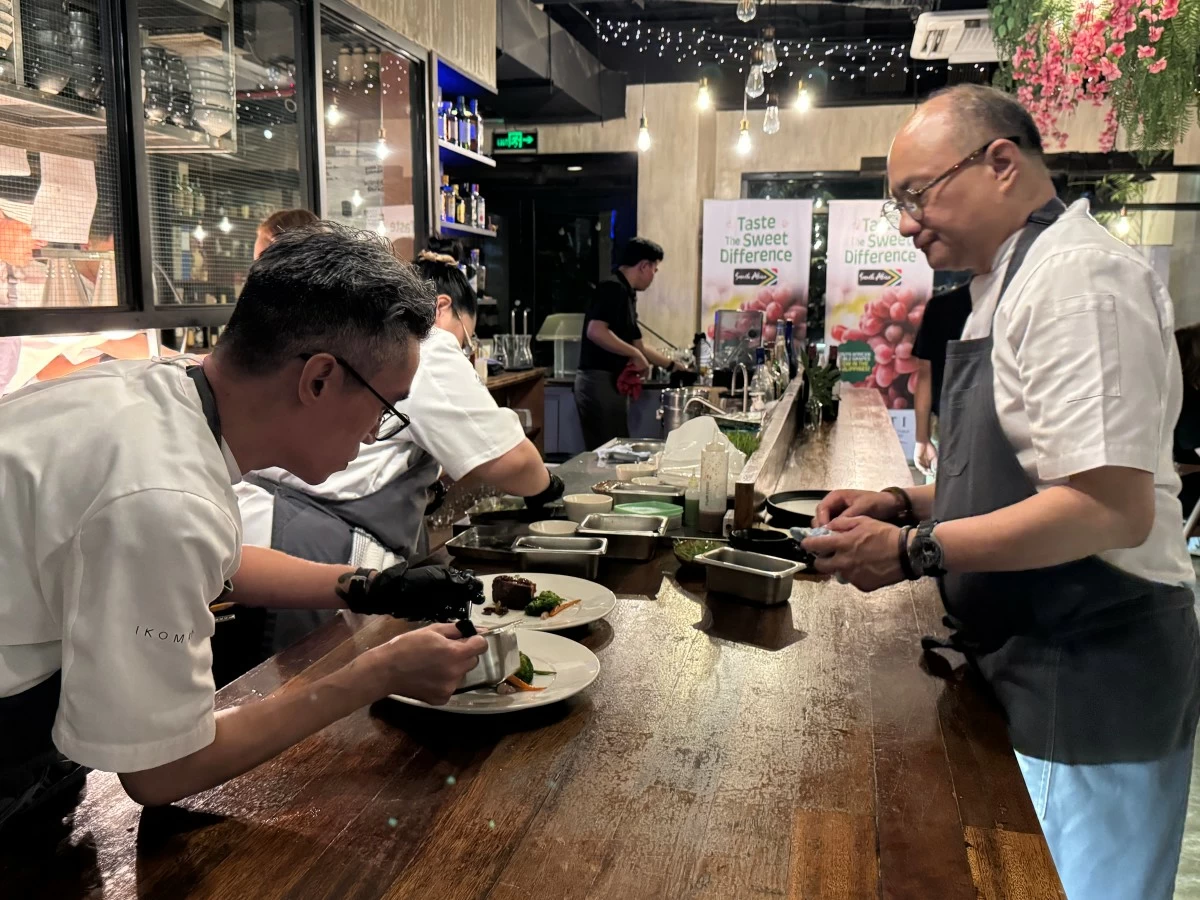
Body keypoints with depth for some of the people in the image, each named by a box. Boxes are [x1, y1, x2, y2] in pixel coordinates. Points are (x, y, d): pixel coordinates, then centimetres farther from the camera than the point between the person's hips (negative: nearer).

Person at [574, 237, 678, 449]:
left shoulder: (625, 294, 18)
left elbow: (637, 345, 24)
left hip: (612, 382, 10)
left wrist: (673, 366, 27)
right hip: (600, 382, -10)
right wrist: (635, 355, -19)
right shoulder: (613, 288, -12)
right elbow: (595, 332, -26)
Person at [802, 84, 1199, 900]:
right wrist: (909, 505, 6)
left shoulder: (1079, 277, -19)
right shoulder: (1014, 281, 12)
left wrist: (917, 551, -21)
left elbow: (1111, 507, -27)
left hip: (1089, 686, -9)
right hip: (1035, 671, 9)